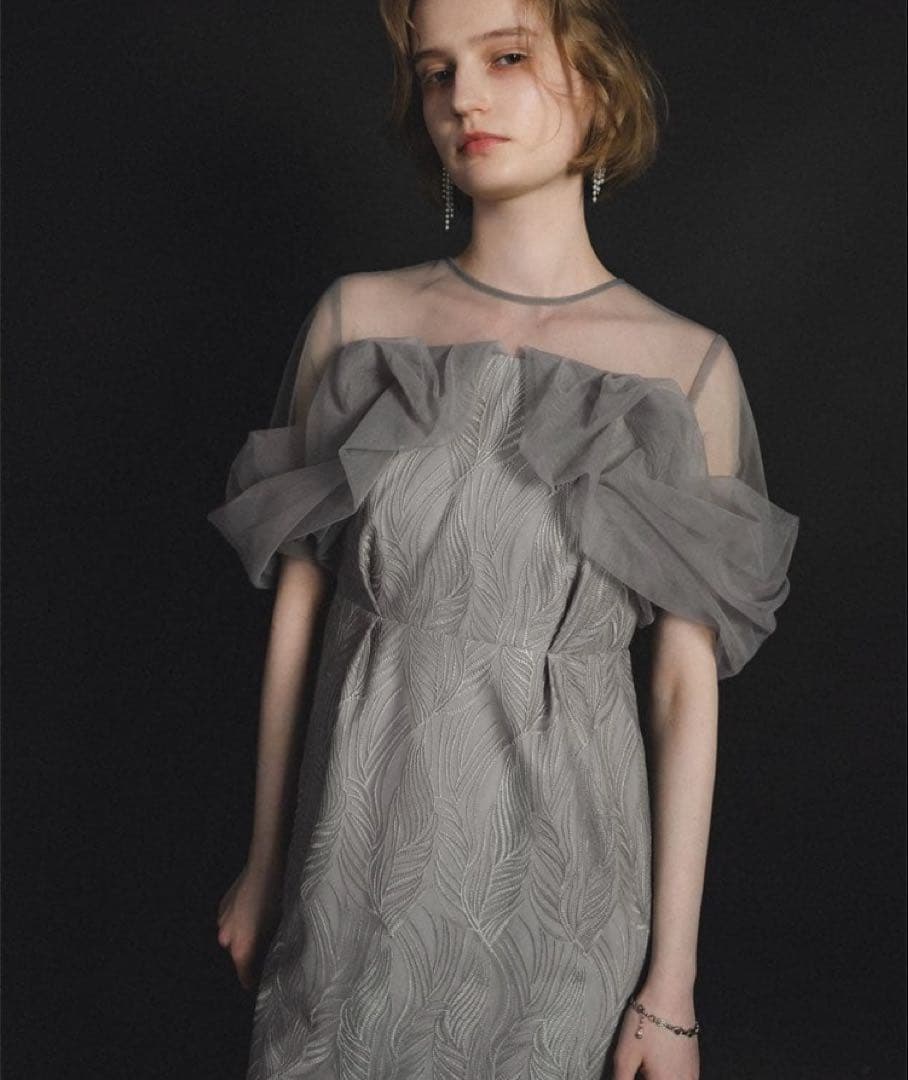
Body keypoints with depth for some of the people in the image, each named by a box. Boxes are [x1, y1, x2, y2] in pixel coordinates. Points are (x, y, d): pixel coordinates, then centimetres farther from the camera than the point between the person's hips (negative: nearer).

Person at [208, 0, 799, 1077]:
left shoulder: (690, 366, -5)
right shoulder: (356, 316, -1)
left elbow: (688, 682, -4)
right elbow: (298, 599, 3)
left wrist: (673, 979, -4)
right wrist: (264, 859, 7)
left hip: (558, 847, -1)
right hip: (366, 833, 1)